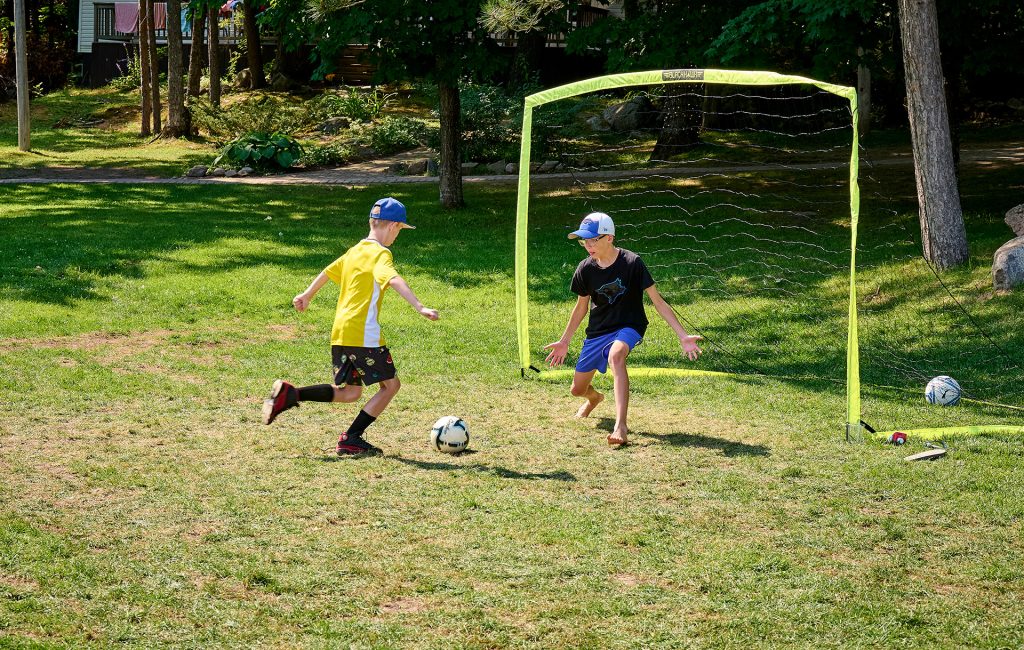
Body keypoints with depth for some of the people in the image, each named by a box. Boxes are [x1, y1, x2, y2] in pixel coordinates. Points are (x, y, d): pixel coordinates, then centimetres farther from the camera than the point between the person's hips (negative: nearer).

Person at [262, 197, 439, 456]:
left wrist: (307, 295, 45)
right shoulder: (380, 253, -10)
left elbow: (328, 271, 30)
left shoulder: (355, 250, 16)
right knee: (390, 385, 3)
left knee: (349, 392, 15)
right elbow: (393, 280, -29)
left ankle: (289, 394, 2)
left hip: (340, 333, 9)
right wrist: (419, 307, -39)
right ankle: (352, 439, 1)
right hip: (364, 334, -9)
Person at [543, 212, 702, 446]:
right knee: (577, 389, 11)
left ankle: (621, 426, -46)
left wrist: (683, 336, -21)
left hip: (628, 326, -5)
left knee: (615, 355, -40)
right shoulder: (586, 269, -6)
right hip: (597, 331, 5)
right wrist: (564, 341, 19)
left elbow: (658, 301, -15)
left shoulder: (631, 262, -19)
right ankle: (594, 398, 53)